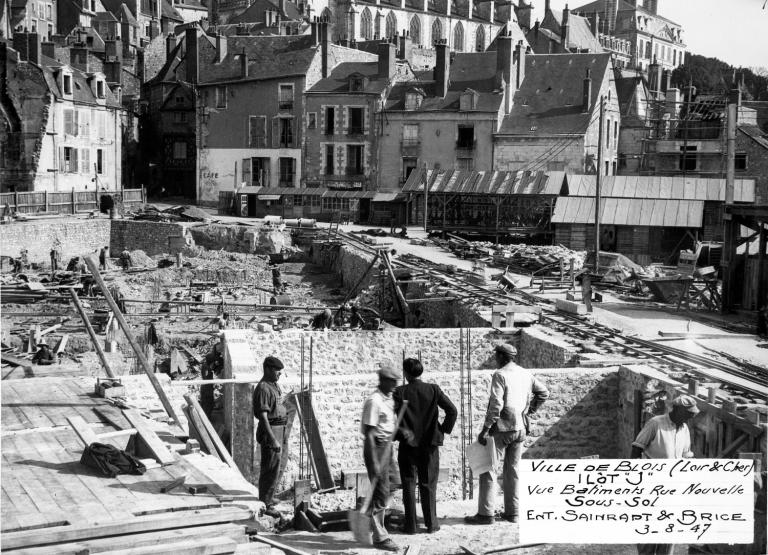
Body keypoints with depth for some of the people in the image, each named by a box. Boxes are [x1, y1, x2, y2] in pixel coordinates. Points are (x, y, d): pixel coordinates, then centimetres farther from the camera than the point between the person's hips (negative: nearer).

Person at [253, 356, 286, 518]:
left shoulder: (274, 385, 13)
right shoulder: (263, 388, -18)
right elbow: (263, 416, -23)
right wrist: (272, 439, -27)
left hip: (278, 429, 10)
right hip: (269, 431, -10)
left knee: (272, 467, 18)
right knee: (270, 468, -8)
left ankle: (267, 498, 30)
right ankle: (266, 505, -4)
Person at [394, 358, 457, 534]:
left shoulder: (400, 392, -8)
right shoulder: (433, 390, -4)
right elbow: (452, 410, -8)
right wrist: (445, 429, 4)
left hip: (407, 445, -1)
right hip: (430, 443, 1)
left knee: (408, 485, 7)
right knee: (428, 485, 10)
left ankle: (410, 525, 8)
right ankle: (431, 523, 12)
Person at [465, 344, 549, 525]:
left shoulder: (500, 375, -13)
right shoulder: (526, 374, 9)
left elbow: (496, 405, -20)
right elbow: (544, 393, 18)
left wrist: (485, 429, -16)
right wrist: (529, 411, 19)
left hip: (502, 428, -7)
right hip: (520, 428, 7)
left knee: (488, 469, -1)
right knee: (512, 470, 14)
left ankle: (485, 513, -3)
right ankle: (512, 512, 15)